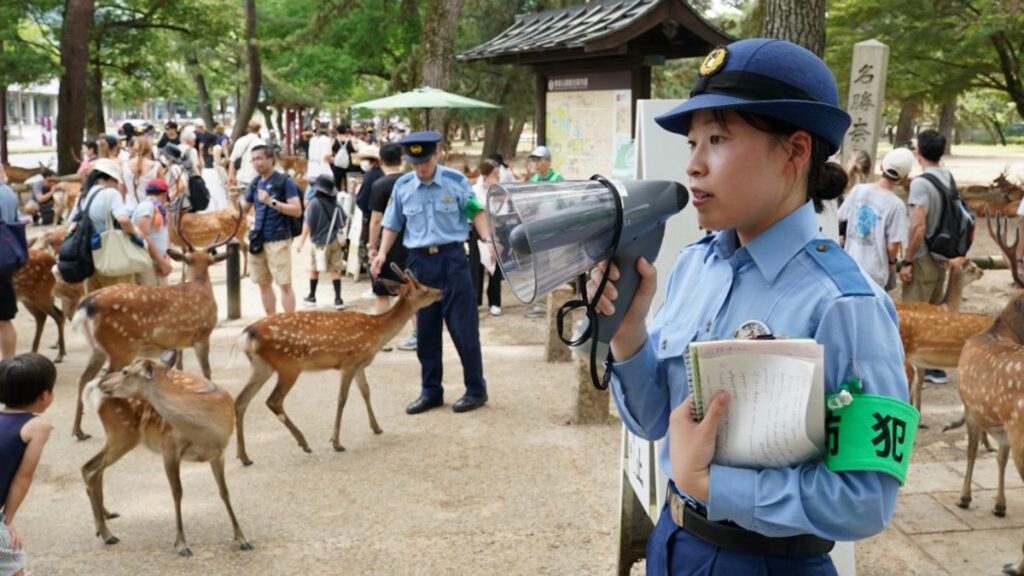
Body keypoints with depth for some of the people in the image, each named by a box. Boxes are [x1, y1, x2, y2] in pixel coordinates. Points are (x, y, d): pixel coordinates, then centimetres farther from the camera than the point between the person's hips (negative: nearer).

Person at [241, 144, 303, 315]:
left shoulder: (284, 181, -6)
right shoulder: (255, 183, 12)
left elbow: (297, 210, -13)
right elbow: (243, 210, 20)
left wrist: (272, 202, -21)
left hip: (278, 240, -7)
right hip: (258, 240, 7)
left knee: (285, 284, -6)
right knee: (264, 285, 11)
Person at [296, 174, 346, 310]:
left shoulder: (315, 203, -13)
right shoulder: (336, 204, 2)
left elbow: (308, 224, -13)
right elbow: (343, 223, 12)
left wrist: (301, 241, -7)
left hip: (320, 242, -3)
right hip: (335, 241, 4)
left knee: (314, 269, 14)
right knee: (335, 270, 6)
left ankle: (312, 297, 25)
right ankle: (338, 299, 1)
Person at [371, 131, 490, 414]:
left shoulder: (455, 180, -6)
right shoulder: (402, 186, 3)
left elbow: (476, 212, 2)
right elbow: (393, 224, 12)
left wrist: (488, 240, -14)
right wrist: (382, 253, -3)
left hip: (452, 258, -3)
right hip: (419, 261, 3)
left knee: (463, 326, 0)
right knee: (425, 329, 10)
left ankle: (476, 390, 12)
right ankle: (431, 391, 22)